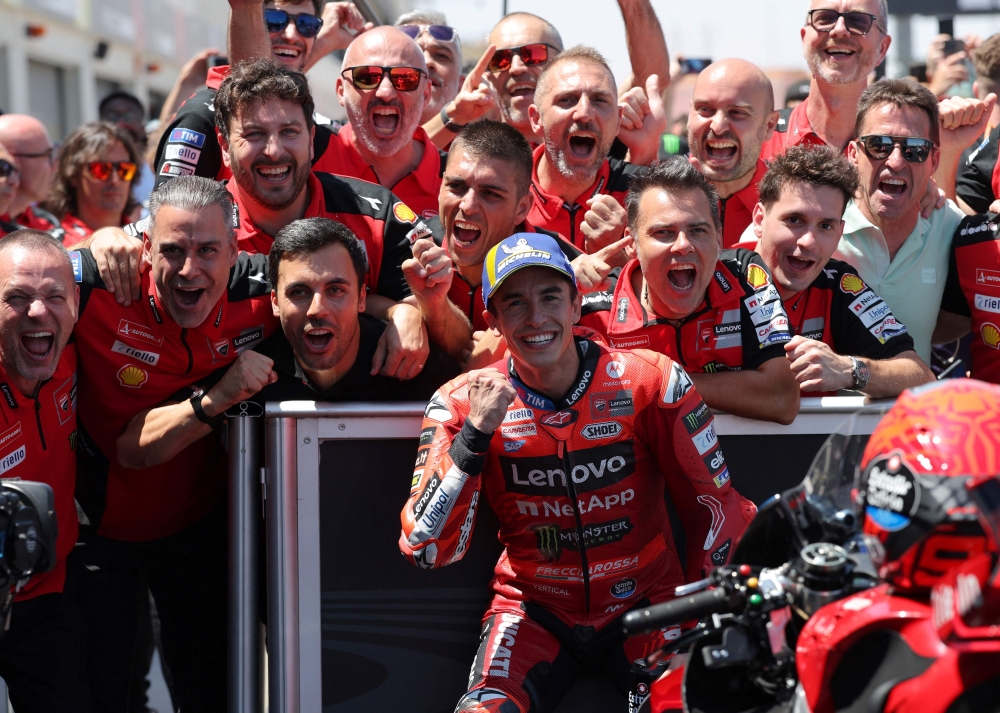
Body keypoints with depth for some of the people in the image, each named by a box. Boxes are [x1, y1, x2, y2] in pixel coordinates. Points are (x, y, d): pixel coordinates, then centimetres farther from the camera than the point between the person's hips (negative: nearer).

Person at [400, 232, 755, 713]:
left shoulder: (651, 382, -9)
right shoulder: (462, 403, -7)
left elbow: (714, 508, -2)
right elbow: (426, 550, -14)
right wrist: (475, 434, -23)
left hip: (644, 604, 0)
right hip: (533, 610, 0)